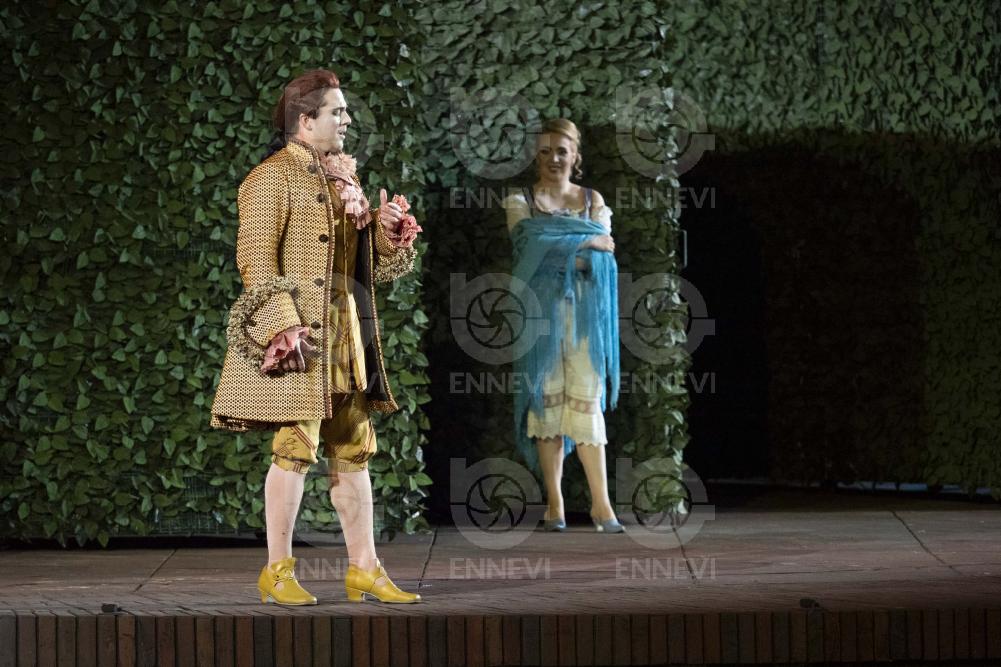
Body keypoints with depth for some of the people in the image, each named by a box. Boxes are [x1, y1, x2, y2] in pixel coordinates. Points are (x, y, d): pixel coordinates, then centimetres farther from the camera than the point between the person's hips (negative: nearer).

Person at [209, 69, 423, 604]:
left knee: (354, 451, 8)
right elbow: (256, 259, -14)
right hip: (301, 337, -8)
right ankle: (277, 572, 1)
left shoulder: (341, 178, 17)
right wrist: (284, 327, -21)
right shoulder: (273, 178, -7)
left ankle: (363, 568, 11)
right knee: (296, 447, -7)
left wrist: (387, 233, 1)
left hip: (347, 336, 8)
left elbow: (374, 265, 22)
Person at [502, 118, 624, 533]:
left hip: (584, 311, 1)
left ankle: (601, 502, -10)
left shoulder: (593, 201, 13)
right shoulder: (520, 202, 8)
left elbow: (604, 257, 2)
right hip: (541, 309, -1)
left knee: (587, 398, -7)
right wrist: (587, 241, -8)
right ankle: (554, 504, 1)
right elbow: (531, 245, -9)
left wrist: (558, 246, -11)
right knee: (547, 399, -3)